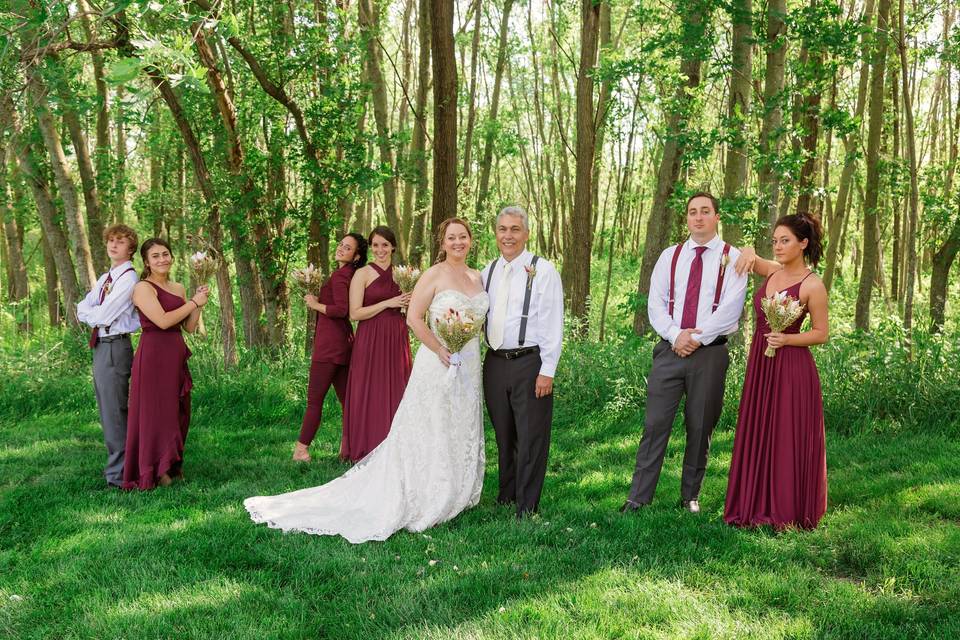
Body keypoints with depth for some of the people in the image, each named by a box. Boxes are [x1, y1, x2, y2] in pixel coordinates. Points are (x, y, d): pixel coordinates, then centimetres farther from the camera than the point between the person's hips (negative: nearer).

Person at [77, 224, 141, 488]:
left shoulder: (129, 279, -11)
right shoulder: (104, 279, 17)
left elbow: (103, 316, -15)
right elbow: (82, 310, 12)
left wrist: (91, 313, 4)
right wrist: (98, 314, -7)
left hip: (115, 347, -9)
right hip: (100, 346, 9)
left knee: (114, 411, -7)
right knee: (107, 411, 15)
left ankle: (118, 474, -1)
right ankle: (116, 462, 26)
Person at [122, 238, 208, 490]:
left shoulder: (178, 288, 15)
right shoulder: (143, 288, -7)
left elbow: (190, 327, 14)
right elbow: (162, 320, -19)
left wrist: (199, 303, -1)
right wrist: (193, 302, -10)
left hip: (176, 355, 7)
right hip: (153, 354, -7)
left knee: (177, 411, 12)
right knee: (154, 411, -2)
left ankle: (172, 465, 24)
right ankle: (153, 472, 7)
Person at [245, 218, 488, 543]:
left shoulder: (477, 276, 11)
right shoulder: (434, 275, -8)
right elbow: (413, 318, -13)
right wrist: (439, 350, -17)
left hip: (470, 366, 6)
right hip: (438, 365, -6)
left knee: (462, 434, 12)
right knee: (429, 435, -1)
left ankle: (453, 496, 24)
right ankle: (422, 501, 8)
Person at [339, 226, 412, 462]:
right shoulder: (362, 274, -3)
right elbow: (355, 313, -9)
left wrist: (410, 302, 1)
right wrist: (387, 303, -13)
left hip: (397, 340, 5)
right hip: (370, 341, -4)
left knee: (395, 394, 6)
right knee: (370, 395, -2)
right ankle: (367, 452, 6)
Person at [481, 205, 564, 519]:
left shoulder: (542, 270, -7)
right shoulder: (489, 271, 10)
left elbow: (553, 324, -10)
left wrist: (547, 371, -14)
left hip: (529, 363, -5)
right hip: (495, 362, 5)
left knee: (530, 438, 0)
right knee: (504, 435, 16)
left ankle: (526, 507, 9)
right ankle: (506, 495, 29)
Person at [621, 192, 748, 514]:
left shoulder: (732, 258, 1)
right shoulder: (670, 256, 10)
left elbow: (730, 310, -9)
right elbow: (655, 303, 5)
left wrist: (696, 337, -13)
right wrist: (676, 335, -10)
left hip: (710, 353, -2)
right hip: (670, 350, 2)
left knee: (700, 428, 7)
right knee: (655, 424, -2)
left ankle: (690, 496, 20)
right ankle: (638, 497, 2)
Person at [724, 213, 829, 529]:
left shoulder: (812, 284, -10)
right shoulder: (772, 270, 7)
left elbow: (821, 333, -5)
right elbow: (746, 257, 23)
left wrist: (786, 339, -18)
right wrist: (748, 252, 1)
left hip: (791, 368, -7)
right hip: (760, 363, 7)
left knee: (788, 440, -1)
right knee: (758, 437, 9)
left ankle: (790, 513, 10)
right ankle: (761, 508, 19)